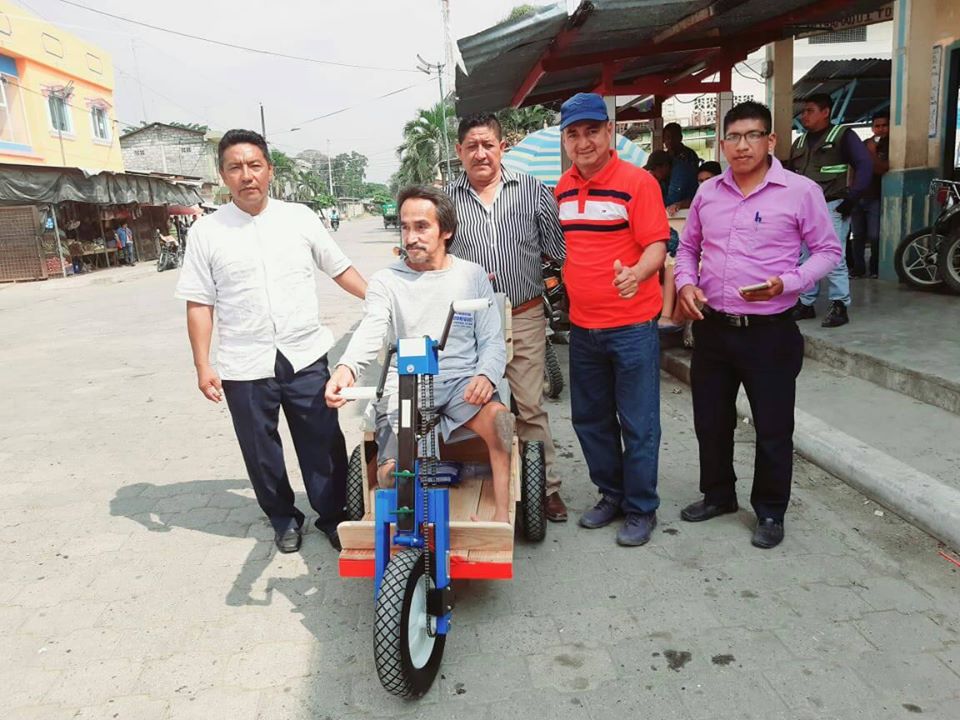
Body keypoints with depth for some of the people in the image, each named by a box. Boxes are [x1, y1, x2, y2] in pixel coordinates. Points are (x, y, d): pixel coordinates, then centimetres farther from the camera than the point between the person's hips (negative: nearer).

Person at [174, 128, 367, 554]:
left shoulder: (300, 218, 3)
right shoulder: (206, 232, 0)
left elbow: (340, 269, 11)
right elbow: (199, 305, 0)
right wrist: (203, 366, -4)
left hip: (305, 358, 1)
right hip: (244, 366, 0)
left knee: (323, 443, 6)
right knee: (260, 451, 12)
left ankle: (333, 516, 24)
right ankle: (283, 518, 33)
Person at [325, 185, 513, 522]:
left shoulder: (472, 275, 10)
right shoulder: (385, 280, 6)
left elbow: (492, 341, 7)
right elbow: (371, 330, -13)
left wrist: (486, 375, -16)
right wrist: (347, 367, -36)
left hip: (461, 380, 0)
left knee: (500, 418, -32)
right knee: (392, 474, -21)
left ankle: (502, 517, -19)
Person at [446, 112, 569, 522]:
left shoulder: (532, 190, 2)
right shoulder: (447, 199, 4)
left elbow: (559, 249, 6)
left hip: (524, 318, -1)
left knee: (530, 407, 4)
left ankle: (547, 486, 18)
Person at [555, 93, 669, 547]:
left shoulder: (637, 182, -10)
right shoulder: (562, 188, 8)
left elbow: (657, 246, -15)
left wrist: (636, 274, -34)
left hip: (632, 325, -6)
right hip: (582, 326, 6)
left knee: (638, 423, 4)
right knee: (590, 419, 16)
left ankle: (641, 509, 21)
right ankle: (610, 495, 35)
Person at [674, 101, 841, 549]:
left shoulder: (801, 192, -6)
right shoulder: (708, 192, 7)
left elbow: (828, 251, -1)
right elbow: (687, 248, 17)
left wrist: (786, 283, -18)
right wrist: (686, 283, -3)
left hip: (770, 331, -4)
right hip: (712, 327, 4)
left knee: (773, 427, 6)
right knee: (710, 420, 16)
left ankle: (770, 512, 25)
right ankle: (717, 494, 37)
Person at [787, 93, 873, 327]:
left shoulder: (842, 135, -1)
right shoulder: (800, 142, 18)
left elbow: (865, 165, -6)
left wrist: (851, 198, -13)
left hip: (831, 207, -6)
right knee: (804, 259, 7)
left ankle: (839, 307, -3)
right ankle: (805, 303, 15)